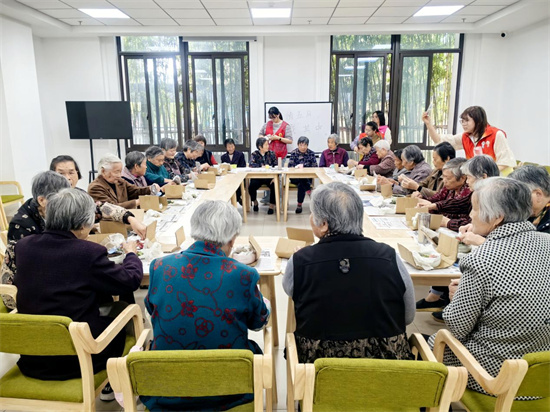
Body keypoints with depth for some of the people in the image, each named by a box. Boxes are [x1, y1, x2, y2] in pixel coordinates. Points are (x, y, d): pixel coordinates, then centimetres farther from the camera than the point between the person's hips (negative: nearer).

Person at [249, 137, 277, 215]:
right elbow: (251, 165, -13)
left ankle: (272, 205, -9)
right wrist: (262, 166, -22)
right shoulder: (254, 154, 5)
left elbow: (276, 166, 1)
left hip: (269, 176, 1)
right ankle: (255, 202, 9)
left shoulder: (271, 153, 9)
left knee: (274, 185, -30)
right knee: (251, 187, -27)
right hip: (257, 177, -1)